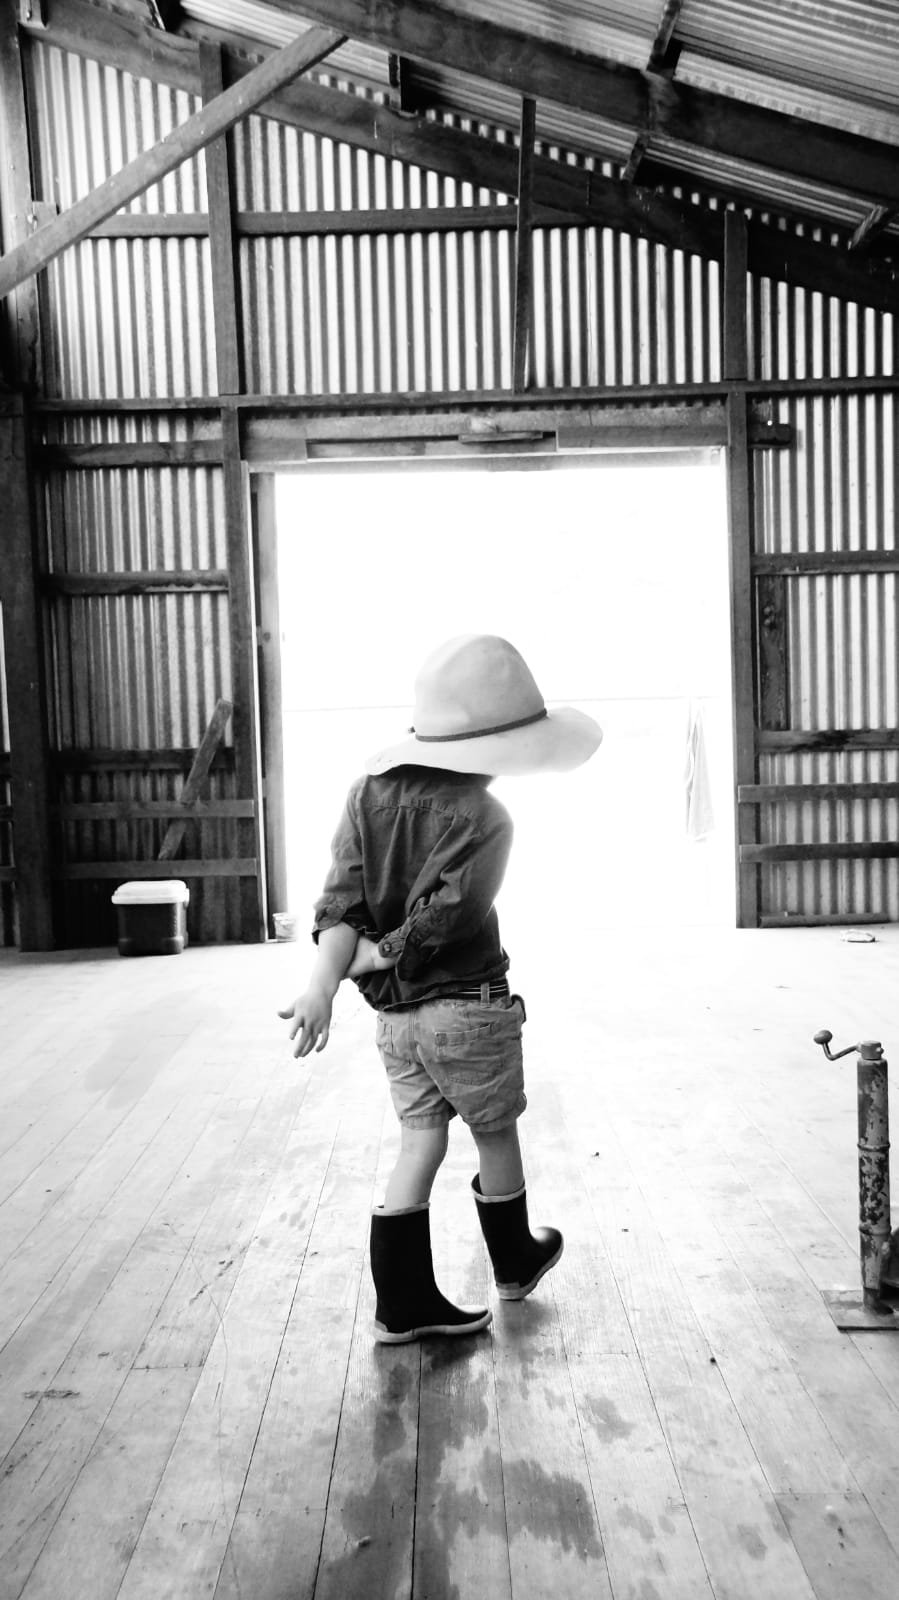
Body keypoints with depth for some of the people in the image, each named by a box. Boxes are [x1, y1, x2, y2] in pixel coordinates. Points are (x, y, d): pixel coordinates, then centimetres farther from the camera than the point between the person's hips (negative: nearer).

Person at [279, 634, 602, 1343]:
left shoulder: (372, 788, 2)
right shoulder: (483, 818, -18)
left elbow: (342, 897, -8)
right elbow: (437, 924, -22)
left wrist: (324, 979, -15)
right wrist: (371, 957, -10)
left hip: (395, 1015, 6)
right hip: (467, 1011, -5)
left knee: (420, 1145, 16)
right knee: (498, 1138, 18)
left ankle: (405, 1304, 22)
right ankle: (514, 1264, 42)